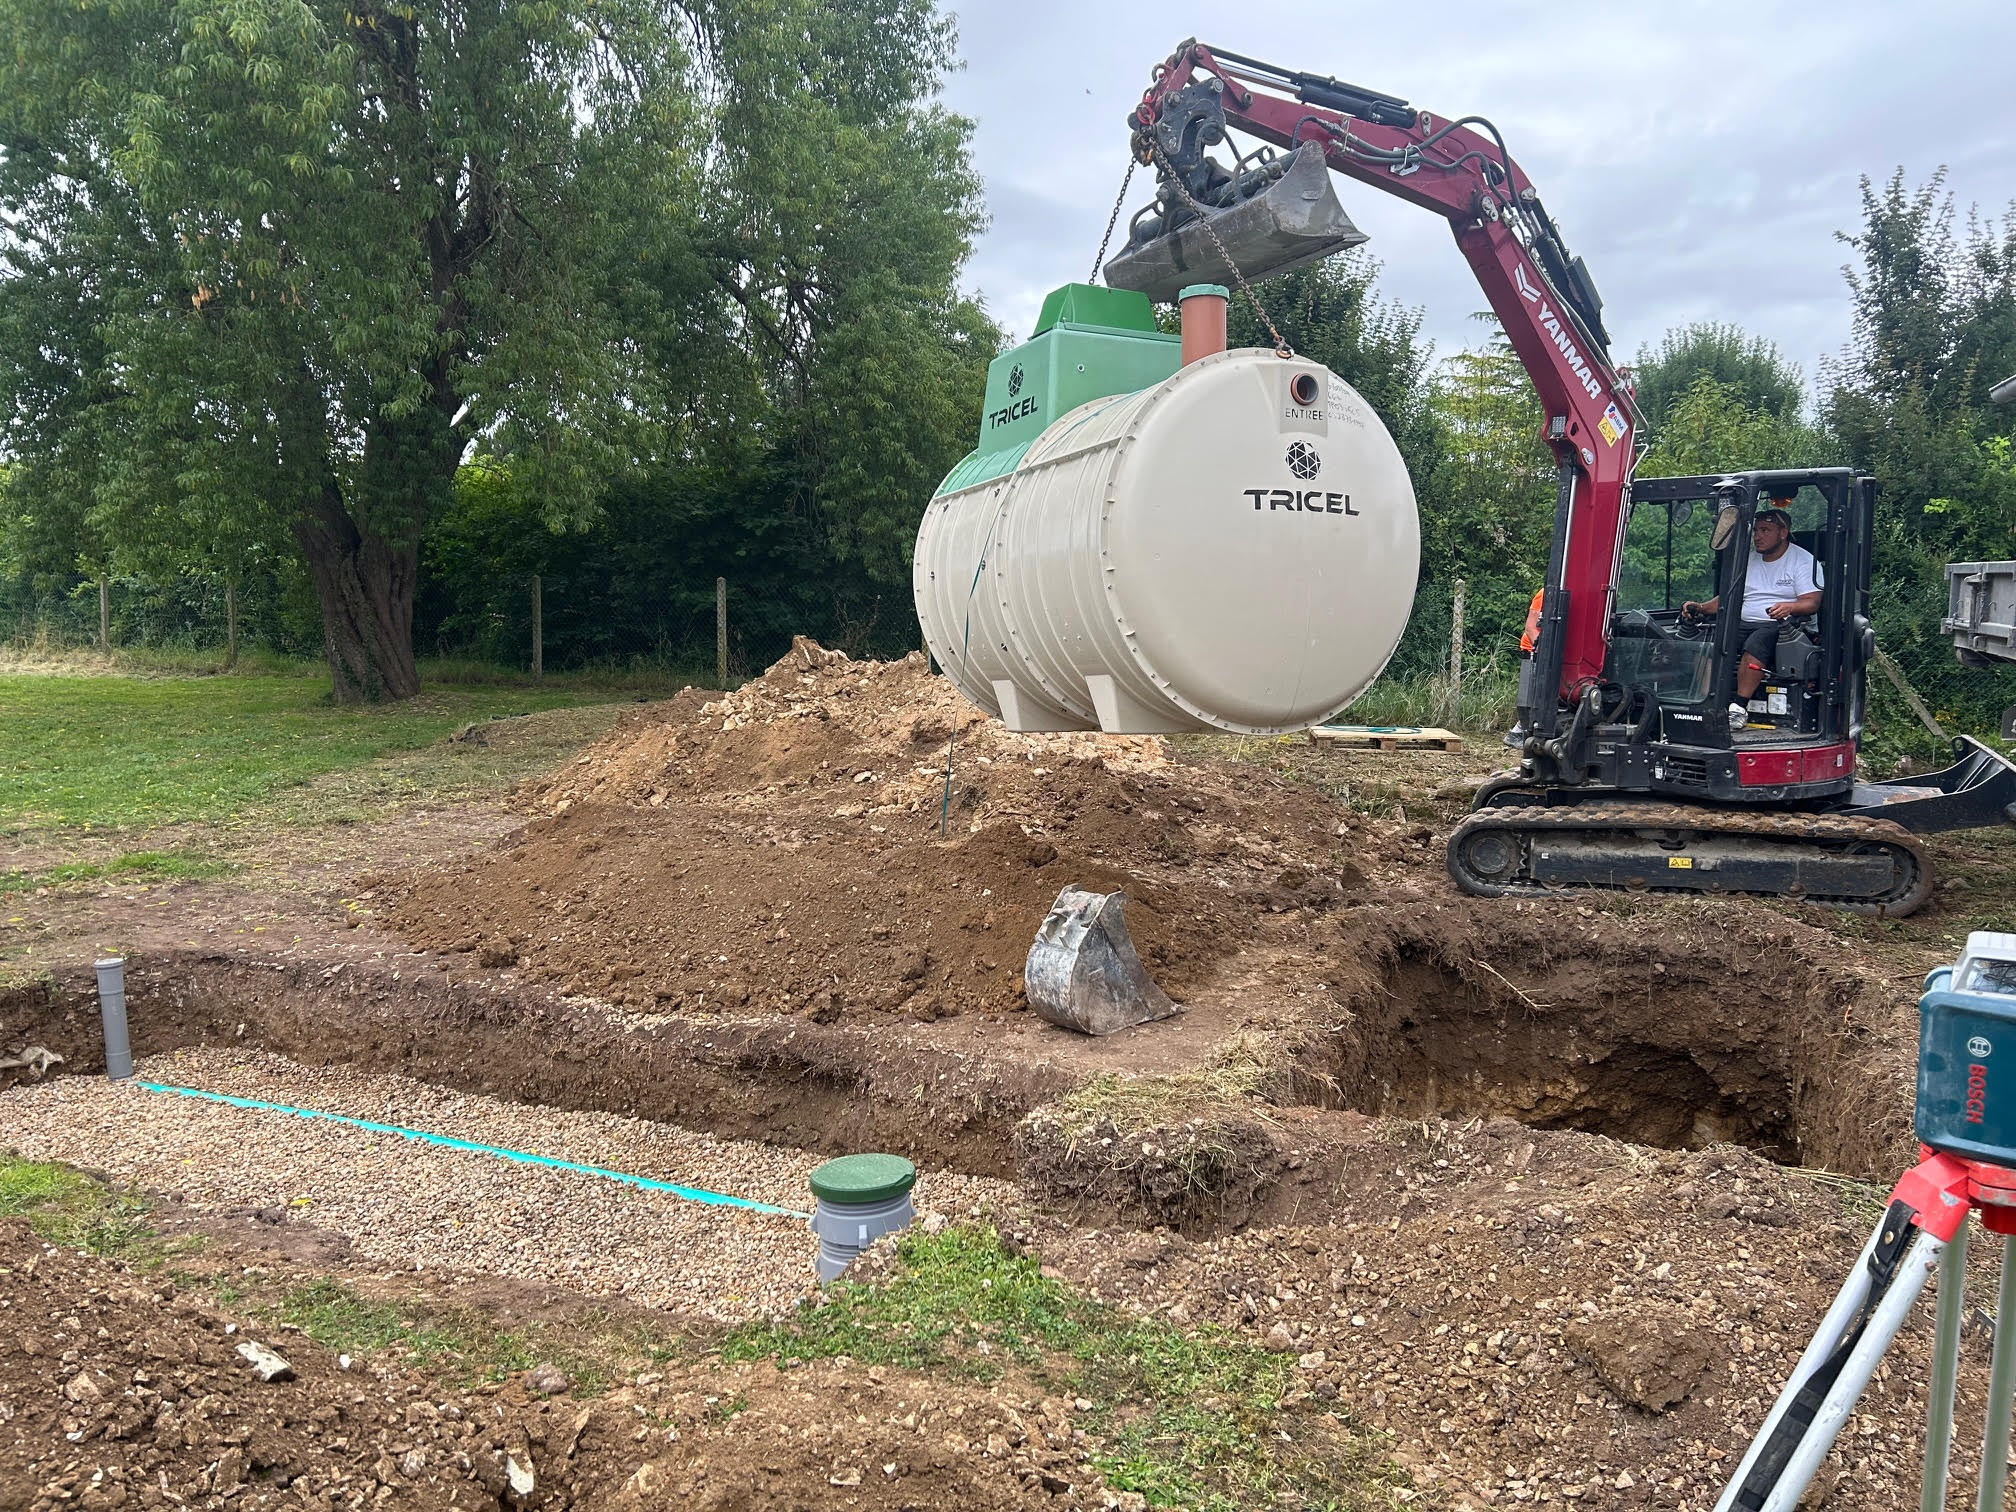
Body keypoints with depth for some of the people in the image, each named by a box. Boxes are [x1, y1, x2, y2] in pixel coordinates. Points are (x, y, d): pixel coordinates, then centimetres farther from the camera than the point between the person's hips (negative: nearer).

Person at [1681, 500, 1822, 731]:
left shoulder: (1803, 560, 4)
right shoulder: (1748, 560, 21)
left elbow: (1812, 601, -7)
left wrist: (1789, 607, -30)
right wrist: (1700, 607, -1)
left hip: (1783, 626, -6)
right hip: (1744, 625, 6)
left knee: (1756, 643, -38)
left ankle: (1740, 708, -39)